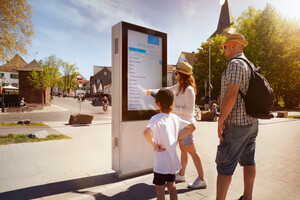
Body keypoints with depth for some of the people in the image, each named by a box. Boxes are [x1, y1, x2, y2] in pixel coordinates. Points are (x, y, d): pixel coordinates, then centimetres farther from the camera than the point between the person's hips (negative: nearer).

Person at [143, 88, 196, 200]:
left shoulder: (156, 118, -19)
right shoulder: (175, 118, -1)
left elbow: (146, 133, -36)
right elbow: (192, 127, 7)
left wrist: (155, 146, -22)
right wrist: (178, 138, 5)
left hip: (161, 160, -6)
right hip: (173, 158, 6)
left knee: (159, 187, 10)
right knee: (171, 185, 21)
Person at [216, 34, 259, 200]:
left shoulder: (235, 64, -13)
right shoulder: (250, 66, 17)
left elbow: (231, 95, -24)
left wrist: (220, 120, -18)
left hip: (237, 123, -10)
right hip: (251, 122, 10)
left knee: (225, 163, -3)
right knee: (248, 161, 16)